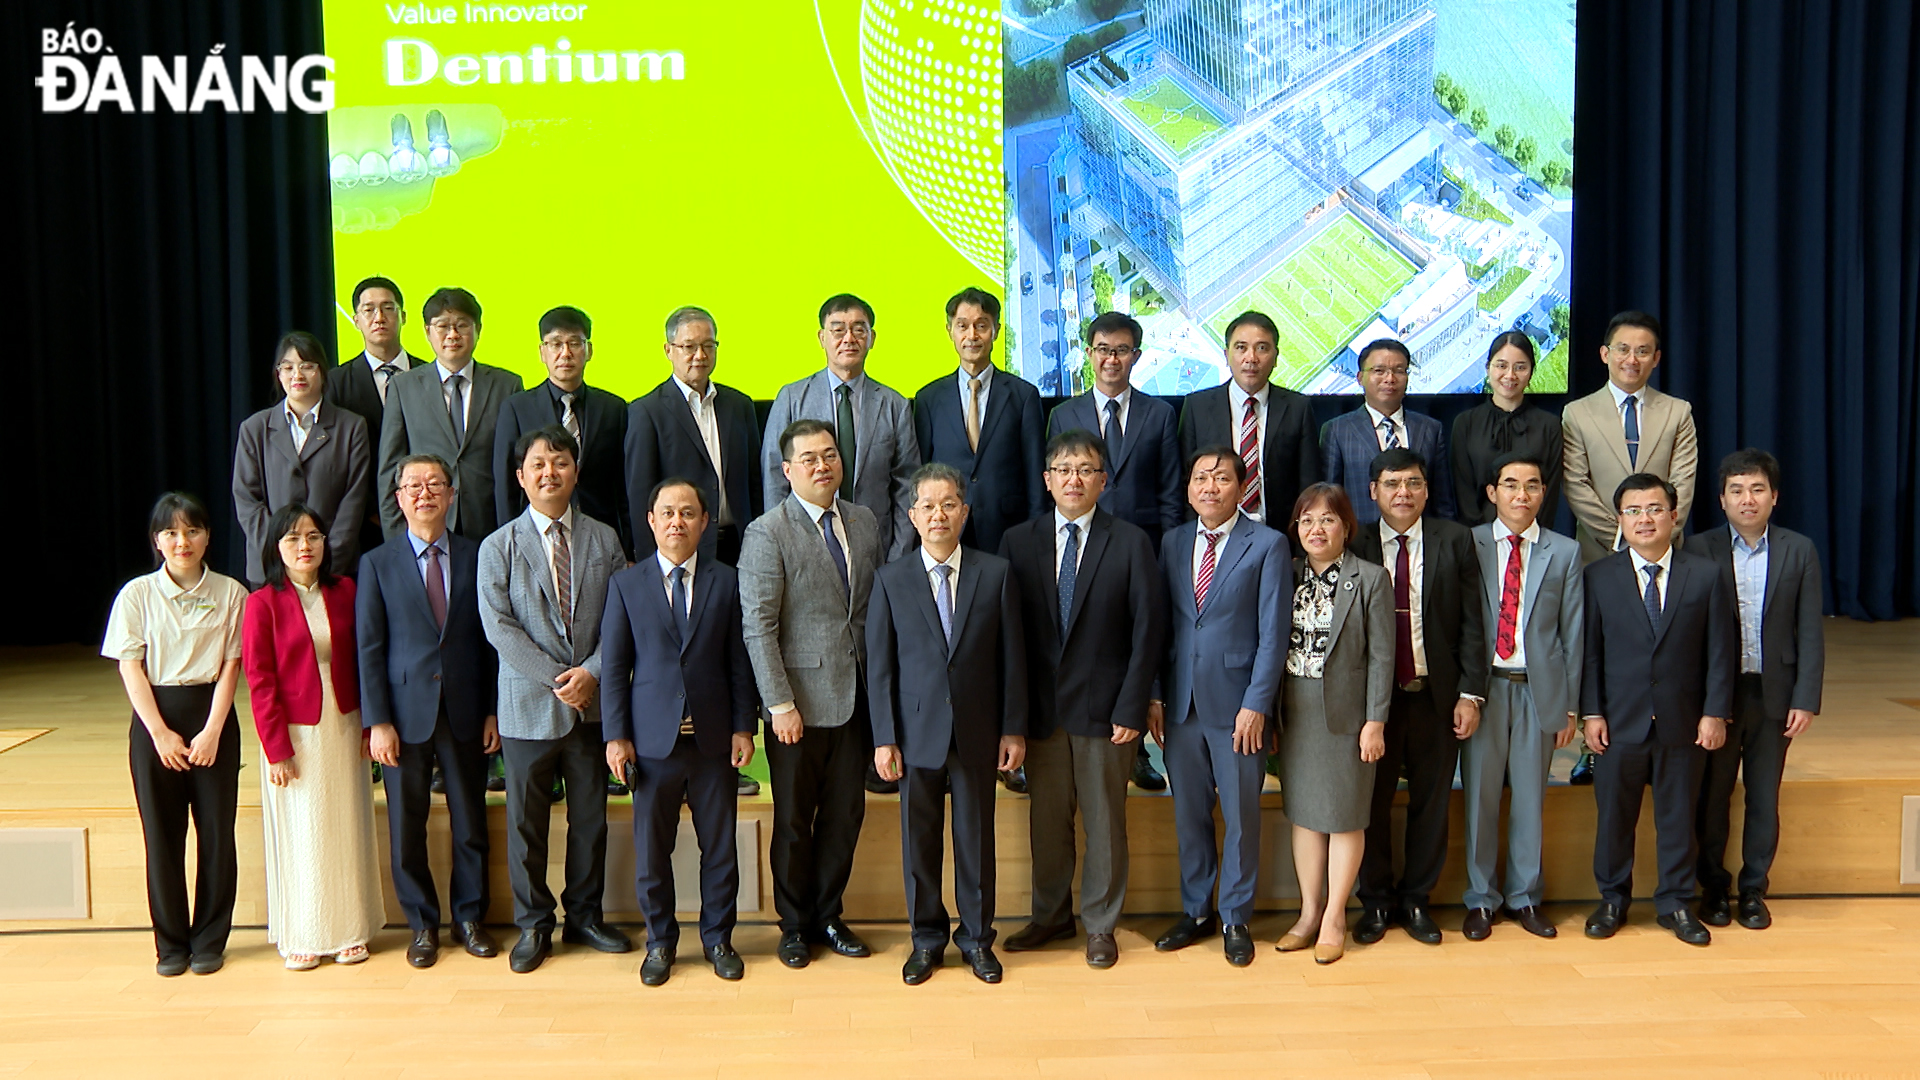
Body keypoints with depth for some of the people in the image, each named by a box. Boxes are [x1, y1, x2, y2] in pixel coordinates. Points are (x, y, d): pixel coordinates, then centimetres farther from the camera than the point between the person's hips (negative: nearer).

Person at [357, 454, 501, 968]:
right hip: (405, 713, -1)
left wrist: (493, 711, 1)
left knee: (471, 822, 8)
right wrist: (377, 722, -7)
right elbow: (368, 649, -1)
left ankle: (469, 917, 24)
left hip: (466, 712, 1)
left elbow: (490, 640, 5)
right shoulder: (377, 564, 2)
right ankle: (422, 924, 21)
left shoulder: (477, 558, 5)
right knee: (407, 827, 6)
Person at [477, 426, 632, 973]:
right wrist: (556, 678, -15)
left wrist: (591, 672, -13)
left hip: (593, 703, 2)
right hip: (529, 705, -2)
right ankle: (533, 925, 20)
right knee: (527, 820, 6)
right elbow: (499, 626, -7)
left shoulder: (604, 539, 7)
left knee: (590, 815, 10)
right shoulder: (498, 547, 1)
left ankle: (584, 916, 25)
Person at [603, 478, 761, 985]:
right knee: (651, 849, 7)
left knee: (720, 847, 8)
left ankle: (718, 937, 24)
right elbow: (614, 667, 3)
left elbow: (739, 662, 5)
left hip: (714, 738, 1)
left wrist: (743, 727, -1)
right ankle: (660, 940, 24)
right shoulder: (626, 585, 4)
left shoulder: (726, 582, 5)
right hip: (653, 739, 0)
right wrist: (616, 735, -3)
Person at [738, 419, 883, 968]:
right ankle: (794, 926, 25)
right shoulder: (767, 533, -8)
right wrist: (780, 704, -15)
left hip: (856, 697, 5)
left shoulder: (865, 523, 9)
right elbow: (758, 627, -12)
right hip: (800, 701, -4)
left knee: (845, 815, 12)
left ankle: (828, 916, 29)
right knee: (794, 821, 8)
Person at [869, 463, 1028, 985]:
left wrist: (1013, 729, -1)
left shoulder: (996, 574, 1)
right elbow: (879, 665, 1)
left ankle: (976, 937, 25)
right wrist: (884, 738, -4)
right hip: (917, 732, 0)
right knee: (919, 841, 8)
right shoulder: (890, 580, 1)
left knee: (976, 836, 9)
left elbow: (1011, 657, 2)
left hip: (977, 731, 0)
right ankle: (927, 938, 25)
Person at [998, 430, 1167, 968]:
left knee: (1105, 820, 7)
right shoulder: (1018, 542, 4)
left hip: (1104, 710, -2)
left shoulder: (1130, 543, -1)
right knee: (1046, 818, 12)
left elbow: (1148, 630, -4)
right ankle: (1050, 916, 29)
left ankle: (1100, 924, 22)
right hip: (1040, 709, 2)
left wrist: (1131, 708, -10)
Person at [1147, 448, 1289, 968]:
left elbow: (1272, 632, -7)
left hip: (1237, 705, -3)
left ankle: (1235, 919, 20)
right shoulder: (1172, 543, 9)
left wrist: (1256, 705, -12)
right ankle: (1195, 911, 27)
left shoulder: (1267, 545, -3)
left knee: (1241, 817, 5)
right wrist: (1154, 696, 3)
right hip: (1181, 705, 4)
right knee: (1188, 814, 12)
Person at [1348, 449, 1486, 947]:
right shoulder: (1354, 545, -2)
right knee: (1371, 803, 7)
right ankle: (1375, 902, 23)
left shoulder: (1455, 540, 1)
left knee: (1431, 803, 10)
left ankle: (1416, 900, 26)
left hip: (1436, 695, 1)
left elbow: (1471, 622, 0)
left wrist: (1471, 693, -5)